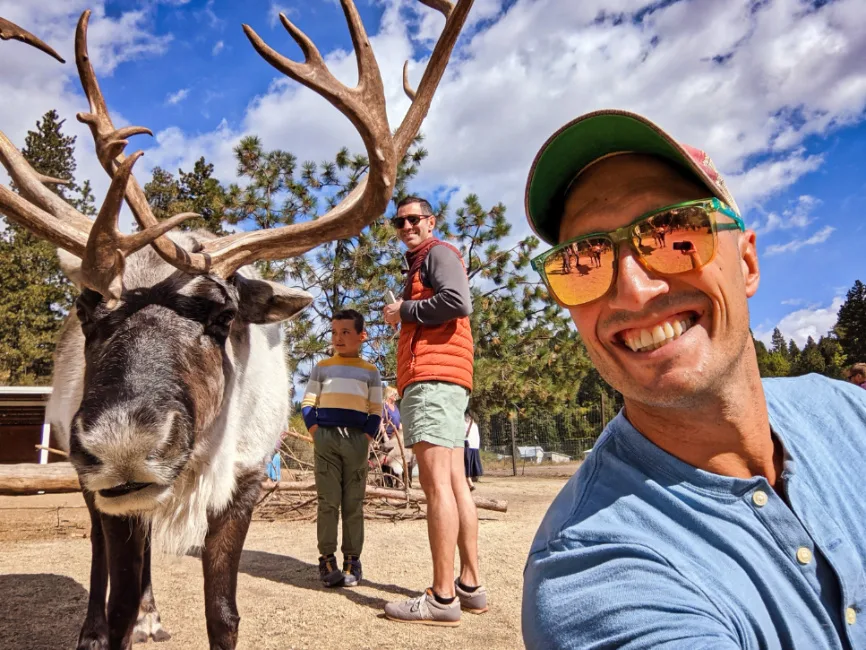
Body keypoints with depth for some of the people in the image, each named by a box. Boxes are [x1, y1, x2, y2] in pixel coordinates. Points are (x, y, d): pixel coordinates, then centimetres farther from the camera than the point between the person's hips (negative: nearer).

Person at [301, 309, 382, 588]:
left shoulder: (370, 371, 10)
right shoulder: (322, 368, 10)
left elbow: (376, 411, 9)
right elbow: (307, 403, 9)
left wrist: (367, 438, -4)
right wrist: (316, 432, -4)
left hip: (357, 440, 0)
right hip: (326, 438, 0)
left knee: (353, 503, 4)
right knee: (328, 501, -1)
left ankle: (352, 560, 10)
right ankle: (326, 559, 5)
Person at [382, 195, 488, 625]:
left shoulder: (438, 253, 2)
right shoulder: (421, 264, 31)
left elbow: (457, 301, -16)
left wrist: (403, 310, -7)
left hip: (433, 378, -11)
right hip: (442, 380, 11)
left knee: (436, 483, -14)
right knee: (454, 483, 7)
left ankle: (443, 598, -13)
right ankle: (470, 585, 12)